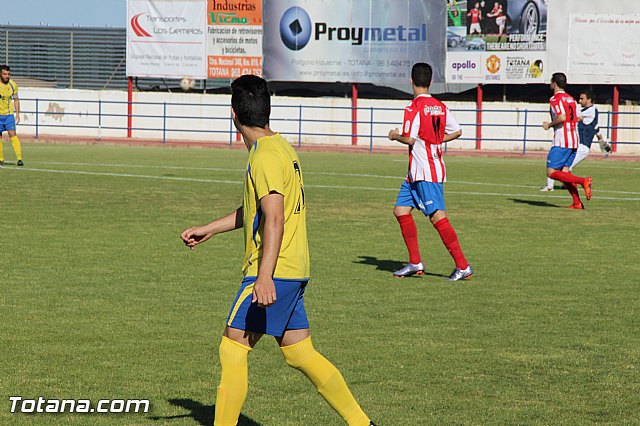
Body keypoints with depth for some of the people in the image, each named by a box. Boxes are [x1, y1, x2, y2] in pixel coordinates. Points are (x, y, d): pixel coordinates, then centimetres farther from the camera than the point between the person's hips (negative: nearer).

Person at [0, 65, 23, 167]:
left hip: (9, 114, 0)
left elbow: (16, 100, 11)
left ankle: (19, 158, -16)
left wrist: (17, 114, 8)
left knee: (13, 134, -12)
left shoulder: (13, 85, -2)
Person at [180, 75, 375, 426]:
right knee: (300, 355, 11)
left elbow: (274, 220, -24)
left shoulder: (265, 156, -15)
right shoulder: (280, 147, 15)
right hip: (293, 271, 10)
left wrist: (264, 276, -30)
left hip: (274, 272, -10)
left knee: (232, 349, -3)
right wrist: (209, 230, 31)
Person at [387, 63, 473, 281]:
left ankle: (463, 266, -13)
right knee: (401, 210, 12)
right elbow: (457, 132, 14)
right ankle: (415, 263, 13)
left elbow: (409, 139, -19)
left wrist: (395, 135, 1)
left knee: (437, 216, -10)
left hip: (425, 172, -9)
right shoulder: (440, 107, 10)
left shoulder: (414, 108, -14)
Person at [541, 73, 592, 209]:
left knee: (551, 173, -5)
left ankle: (583, 181, -18)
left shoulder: (555, 99, -8)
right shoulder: (571, 99, 17)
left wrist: (549, 125, -6)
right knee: (564, 171, 10)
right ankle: (577, 202, -3)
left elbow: (562, 117, -22)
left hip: (561, 141, -8)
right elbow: (577, 119, 18)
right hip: (575, 140, 8)